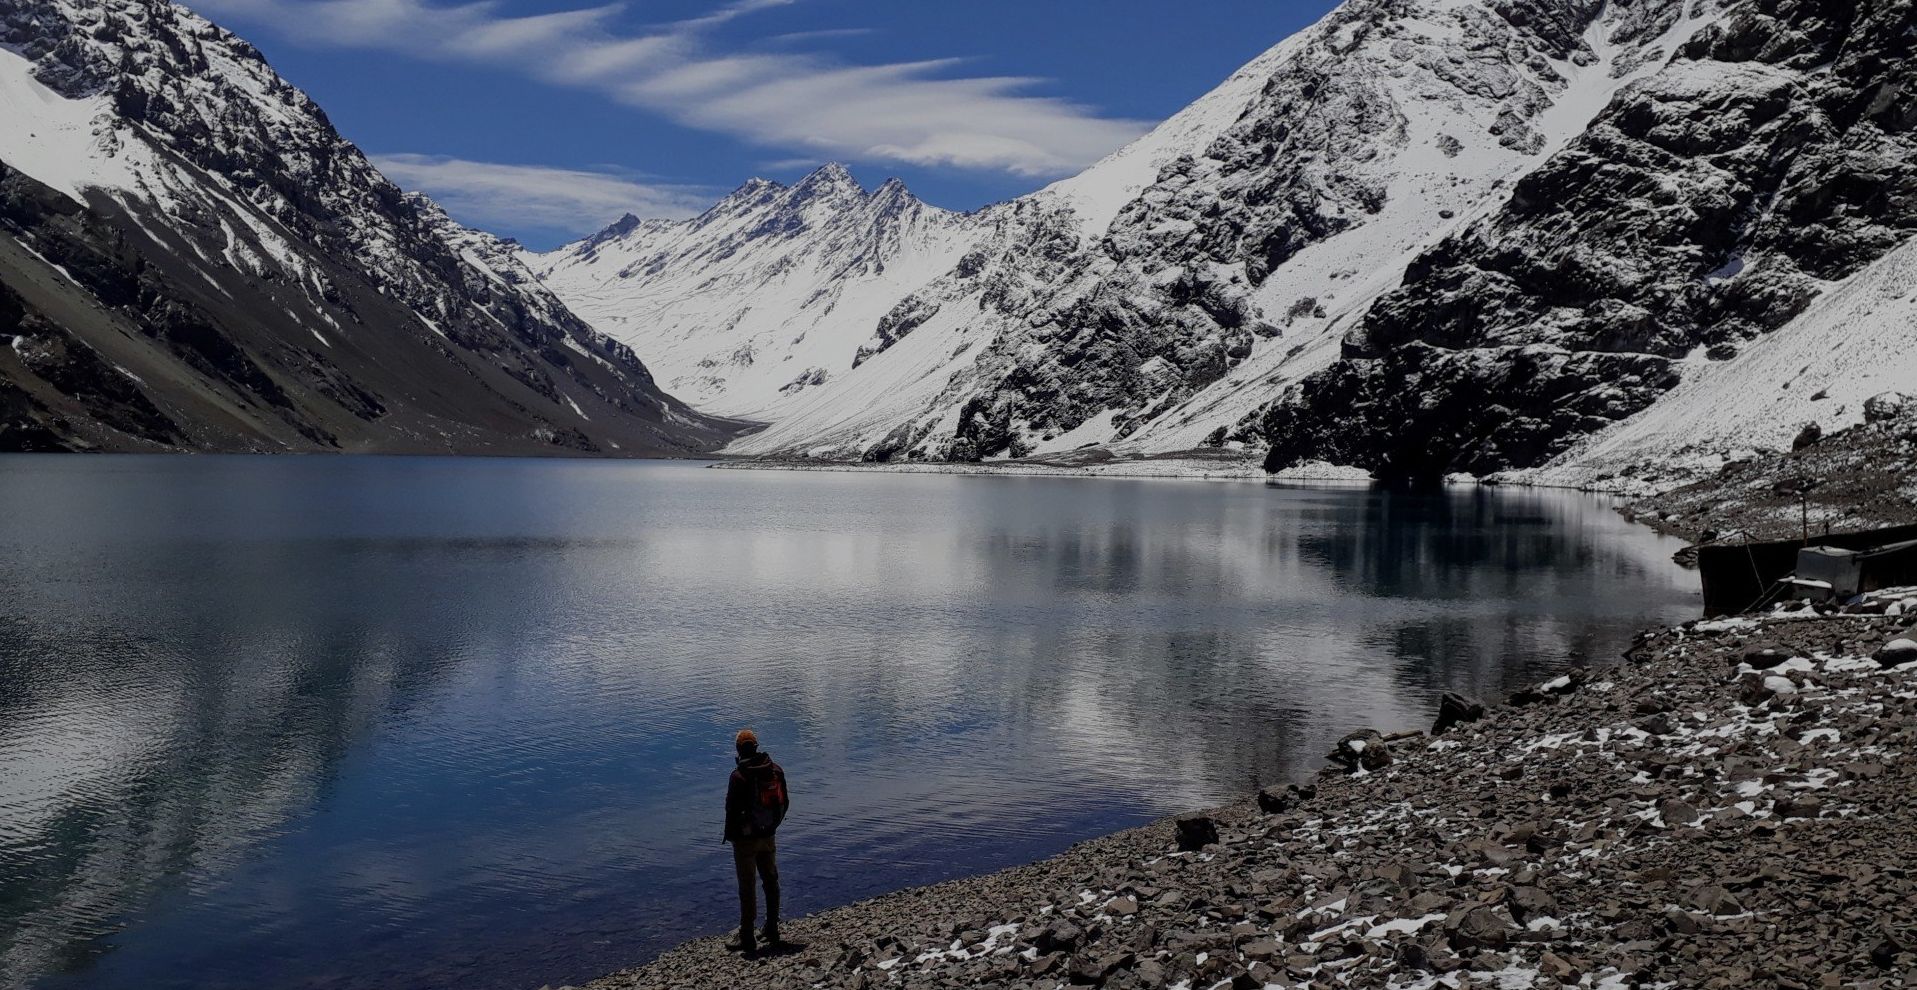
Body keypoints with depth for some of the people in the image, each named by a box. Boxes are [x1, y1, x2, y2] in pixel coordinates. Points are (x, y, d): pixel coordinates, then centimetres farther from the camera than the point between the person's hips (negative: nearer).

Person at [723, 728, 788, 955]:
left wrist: (730, 834, -1)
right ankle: (772, 932, 26)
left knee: (747, 887, 1)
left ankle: (747, 940, 5)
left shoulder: (739, 775, -19)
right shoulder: (775, 770, -1)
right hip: (768, 835, 5)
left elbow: (732, 809, -16)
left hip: (746, 838, -5)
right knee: (771, 882, 18)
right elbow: (784, 802, 6)